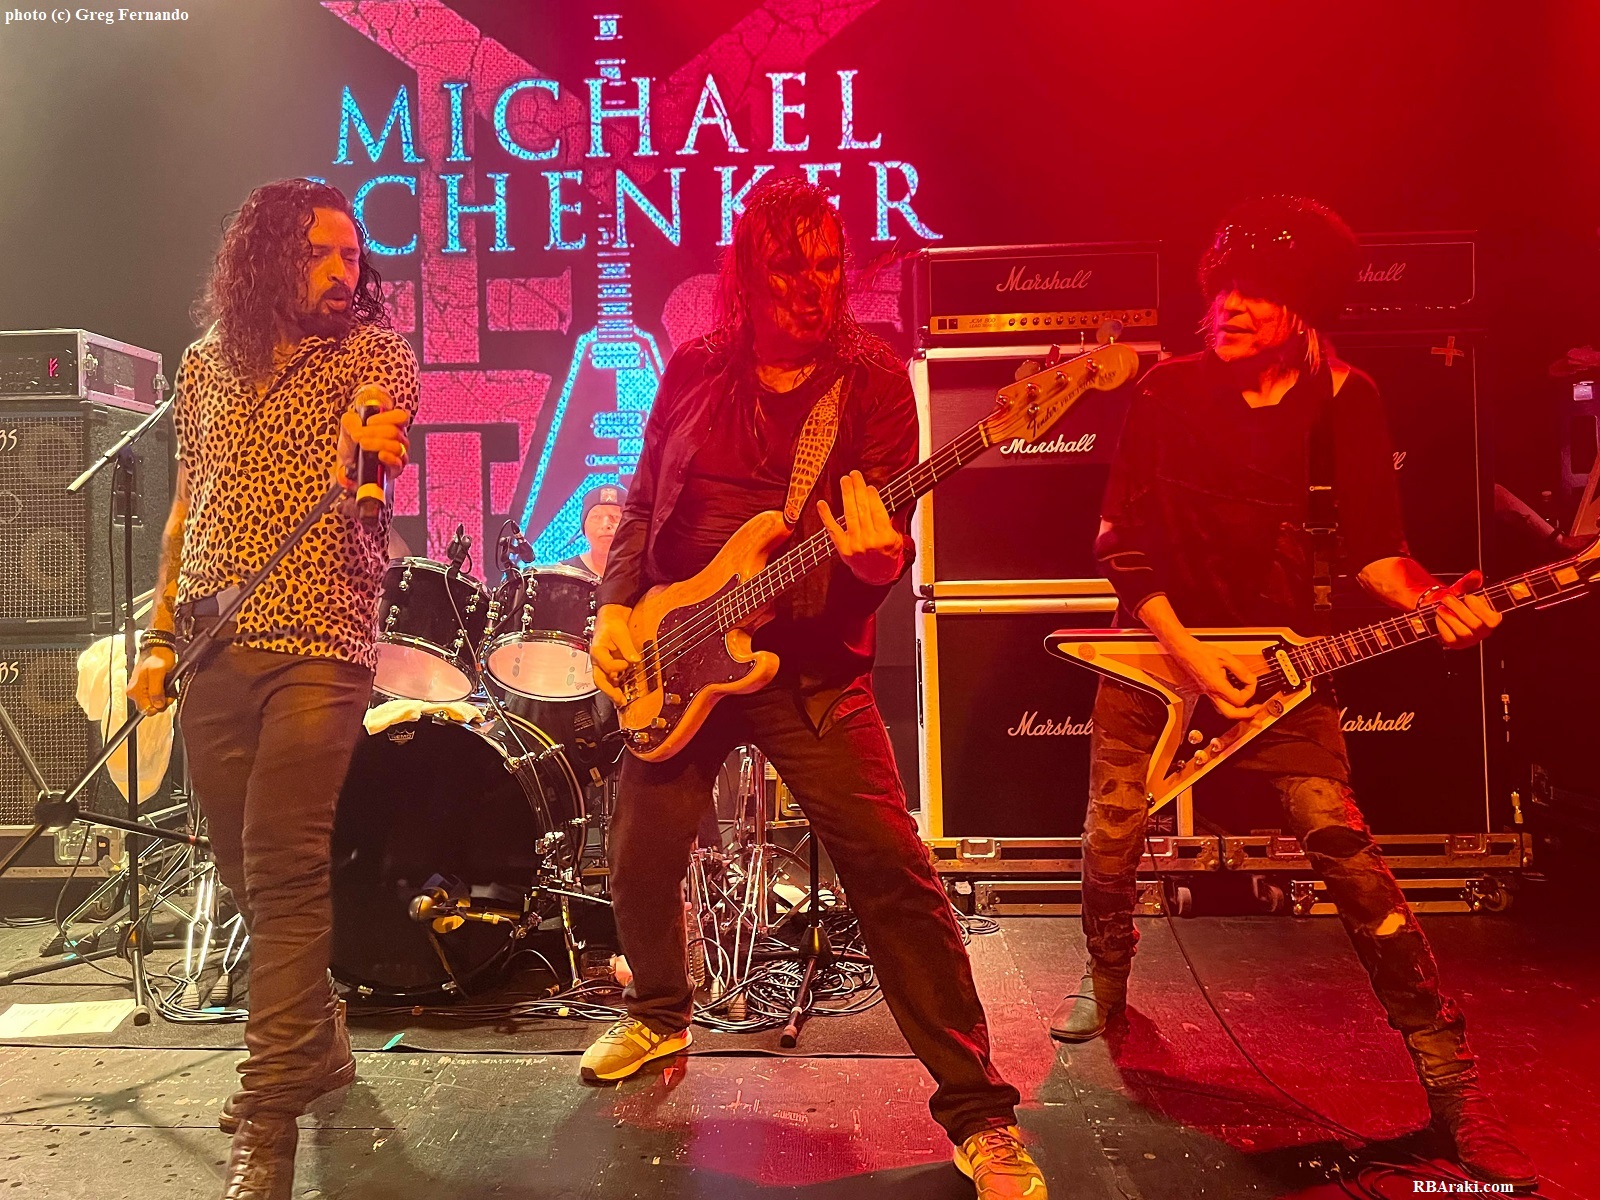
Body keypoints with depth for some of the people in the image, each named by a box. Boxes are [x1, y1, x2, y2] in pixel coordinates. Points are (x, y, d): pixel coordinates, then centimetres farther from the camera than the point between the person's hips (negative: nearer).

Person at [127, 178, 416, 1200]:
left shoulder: (379, 356, 2)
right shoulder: (209, 362, 14)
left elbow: (369, 474, -14)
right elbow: (188, 507, 18)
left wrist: (362, 452, -37)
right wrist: (160, 636, 13)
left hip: (317, 649, -5)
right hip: (212, 653, 5)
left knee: (282, 869, -11)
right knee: (246, 870, 11)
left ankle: (269, 1115, -3)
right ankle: (318, 1041, 30)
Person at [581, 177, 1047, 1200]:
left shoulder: (873, 379, -2)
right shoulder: (694, 370, 9)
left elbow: (888, 531, -8)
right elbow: (642, 503, 14)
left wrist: (878, 555, -32)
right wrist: (616, 608, 0)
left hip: (808, 666, -3)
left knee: (894, 874, -11)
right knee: (641, 858, 10)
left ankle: (978, 1111, 3)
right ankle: (662, 1014, 42)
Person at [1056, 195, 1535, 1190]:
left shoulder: (1343, 398, -5)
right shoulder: (1170, 390, -6)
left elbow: (1374, 541, -2)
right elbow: (1122, 542, -8)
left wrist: (1430, 599, -24)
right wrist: (1188, 652, -16)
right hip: (1155, 643, 1)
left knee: (1351, 857, -10)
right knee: (1109, 846, 5)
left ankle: (1455, 1086, 4)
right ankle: (1106, 984, 37)